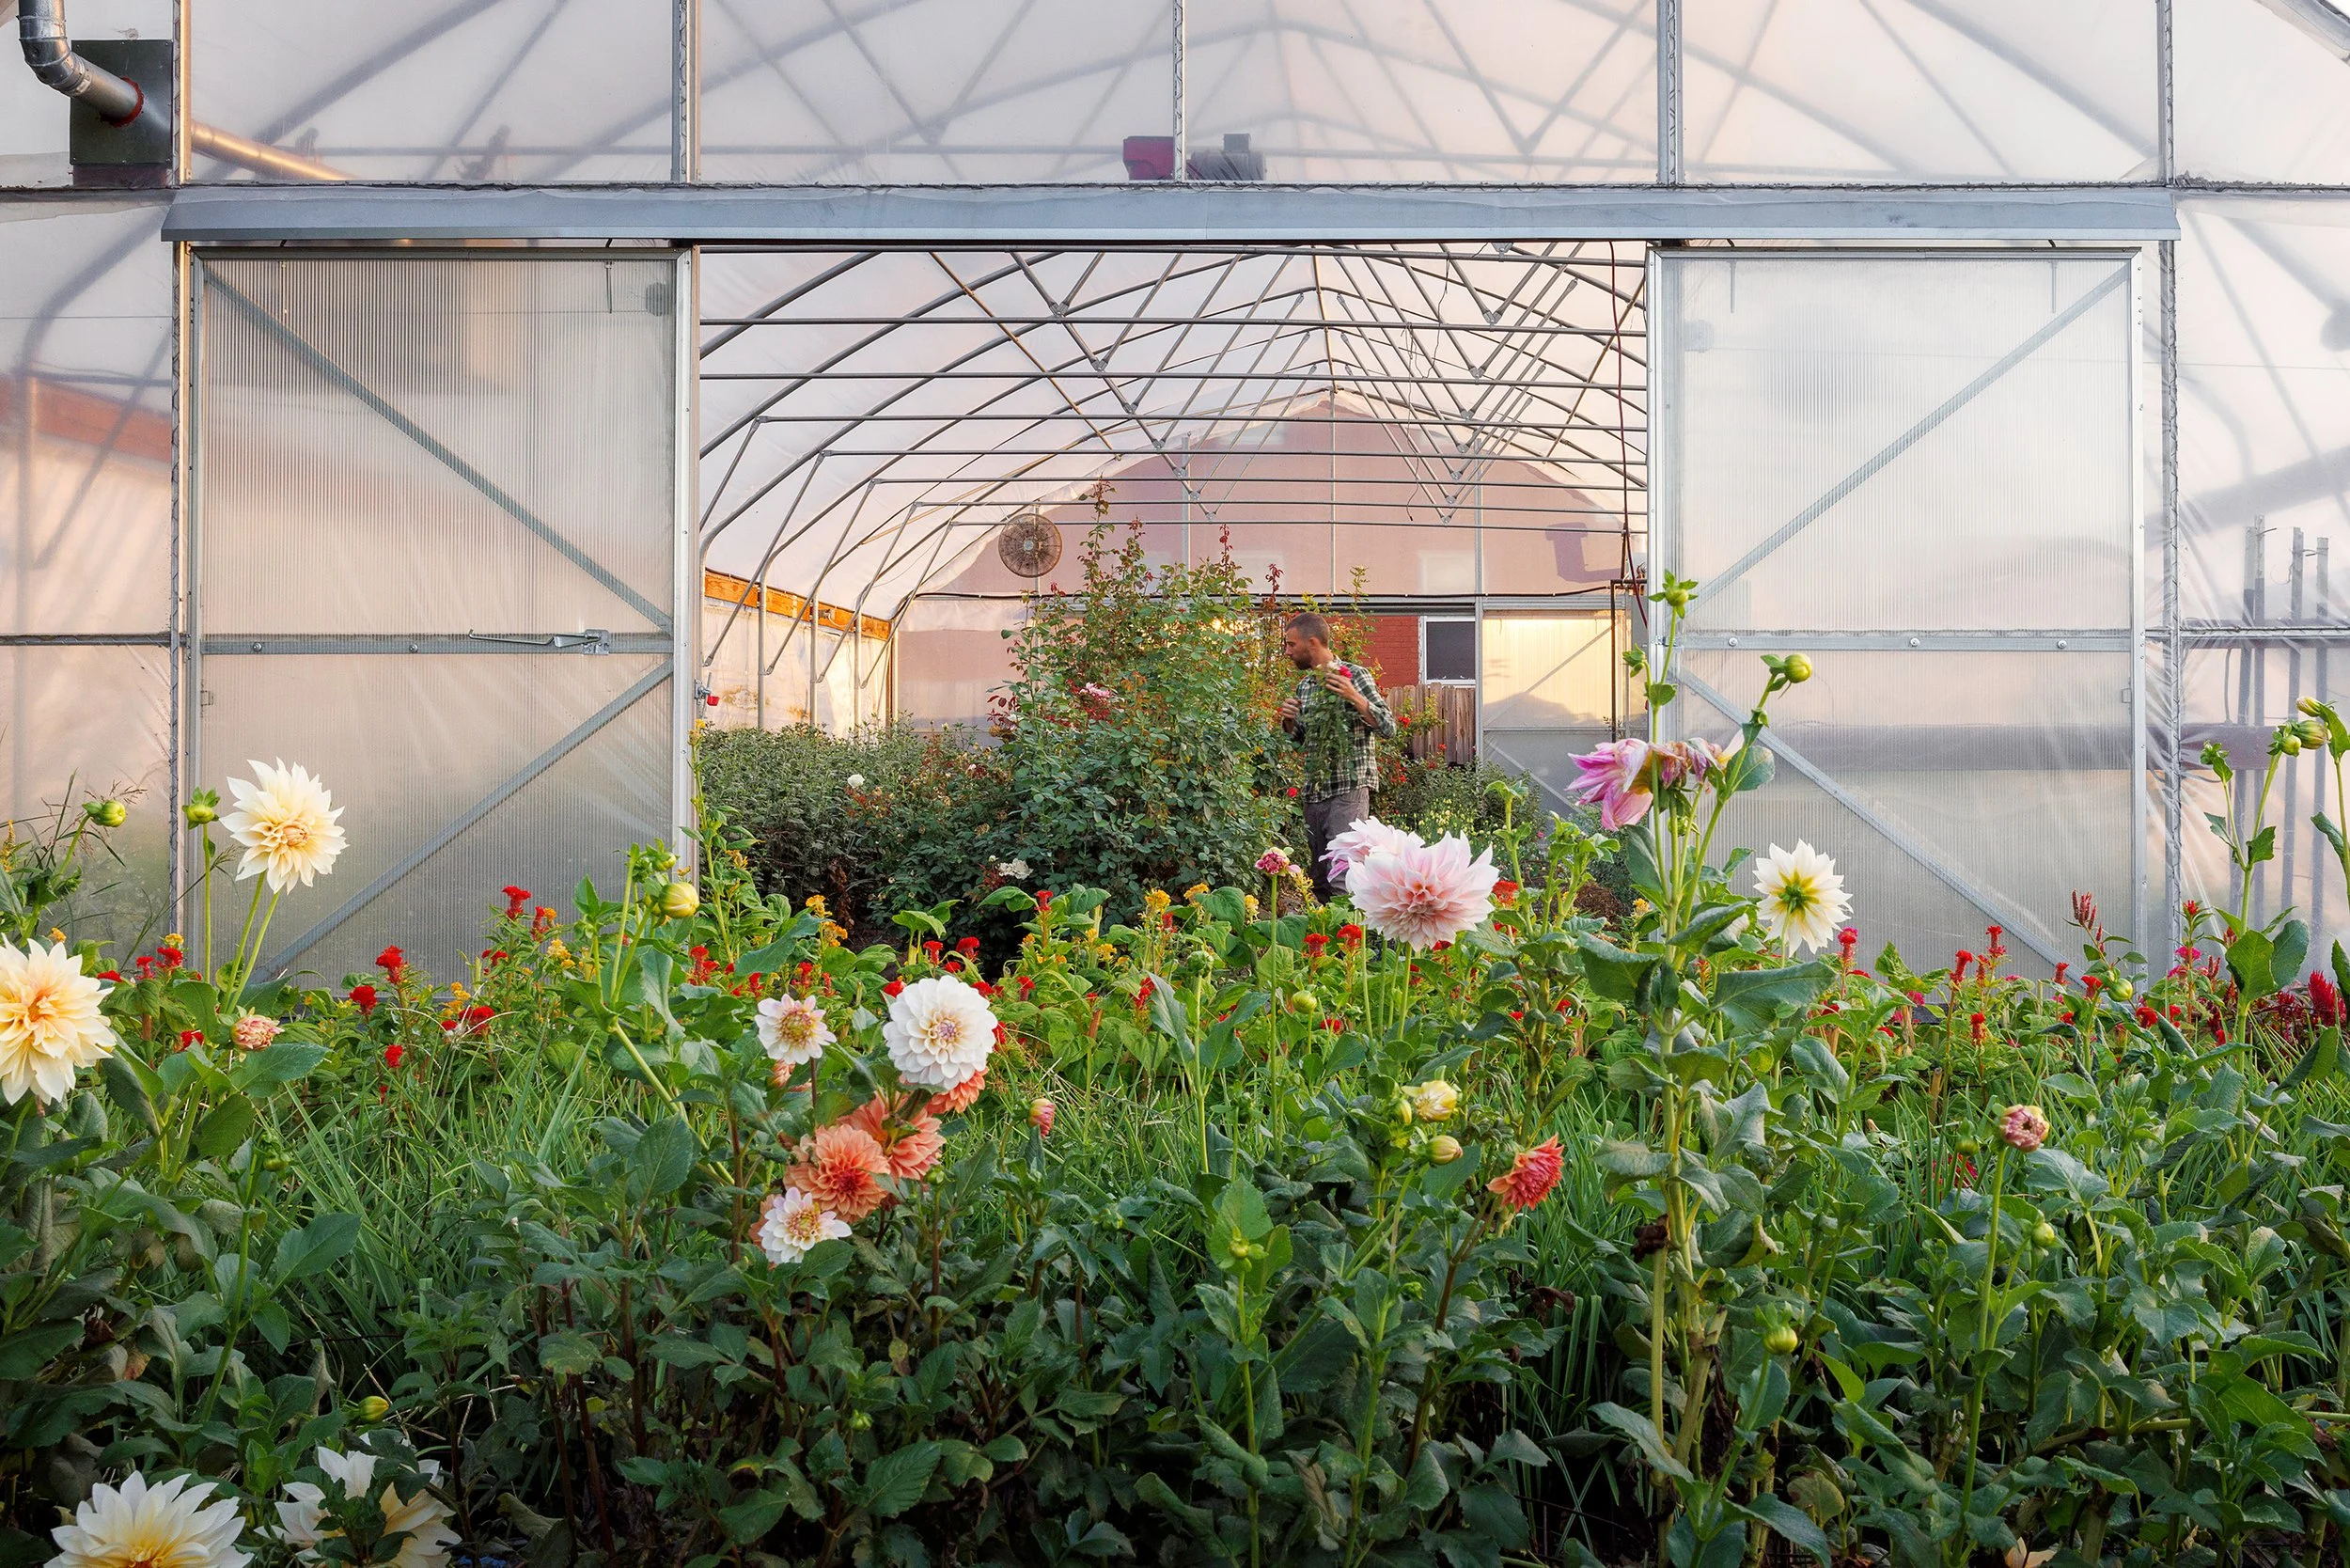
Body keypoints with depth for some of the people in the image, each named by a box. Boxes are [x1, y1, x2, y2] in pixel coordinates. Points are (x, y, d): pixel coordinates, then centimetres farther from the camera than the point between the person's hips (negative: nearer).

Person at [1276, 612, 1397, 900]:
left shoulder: (1355, 676, -4)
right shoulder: (1304, 685, 15)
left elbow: (1389, 728, -8)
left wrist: (1355, 698, -20)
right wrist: (1289, 722, 5)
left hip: (1348, 791, -7)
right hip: (1313, 793, 7)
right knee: (1320, 882, 10)